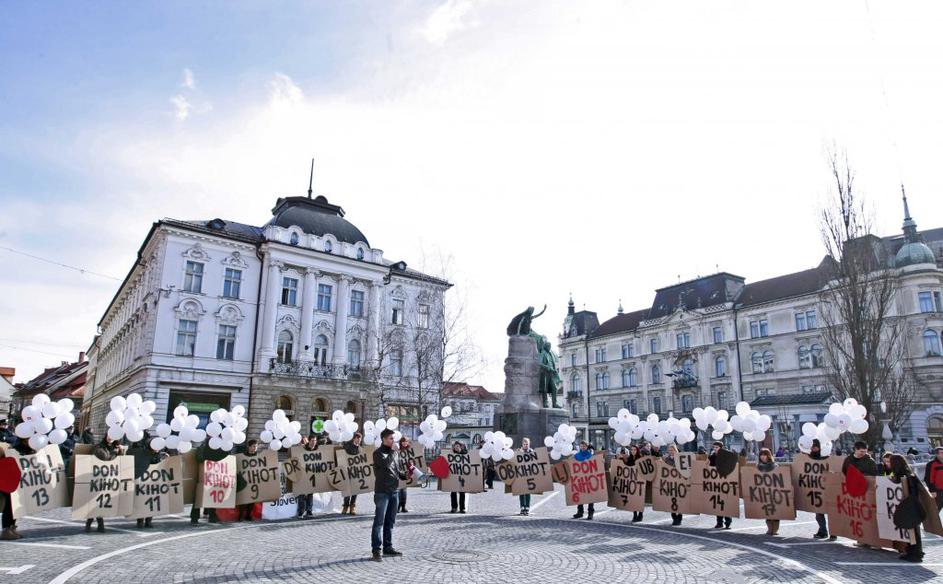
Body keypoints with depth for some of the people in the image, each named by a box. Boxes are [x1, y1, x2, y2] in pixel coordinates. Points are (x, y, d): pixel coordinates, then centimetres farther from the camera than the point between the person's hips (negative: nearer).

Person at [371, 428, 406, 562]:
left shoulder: (394, 453, 14)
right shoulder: (378, 453, -6)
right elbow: (385, 463, -23)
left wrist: (405, 476, 2)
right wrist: (392, 450, -16)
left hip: (394, 491, 7)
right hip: (382, 492, -7)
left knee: (390, 521, 12)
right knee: (379, 521, -5)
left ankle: (388, 547, 21)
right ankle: (376, 550, -3)